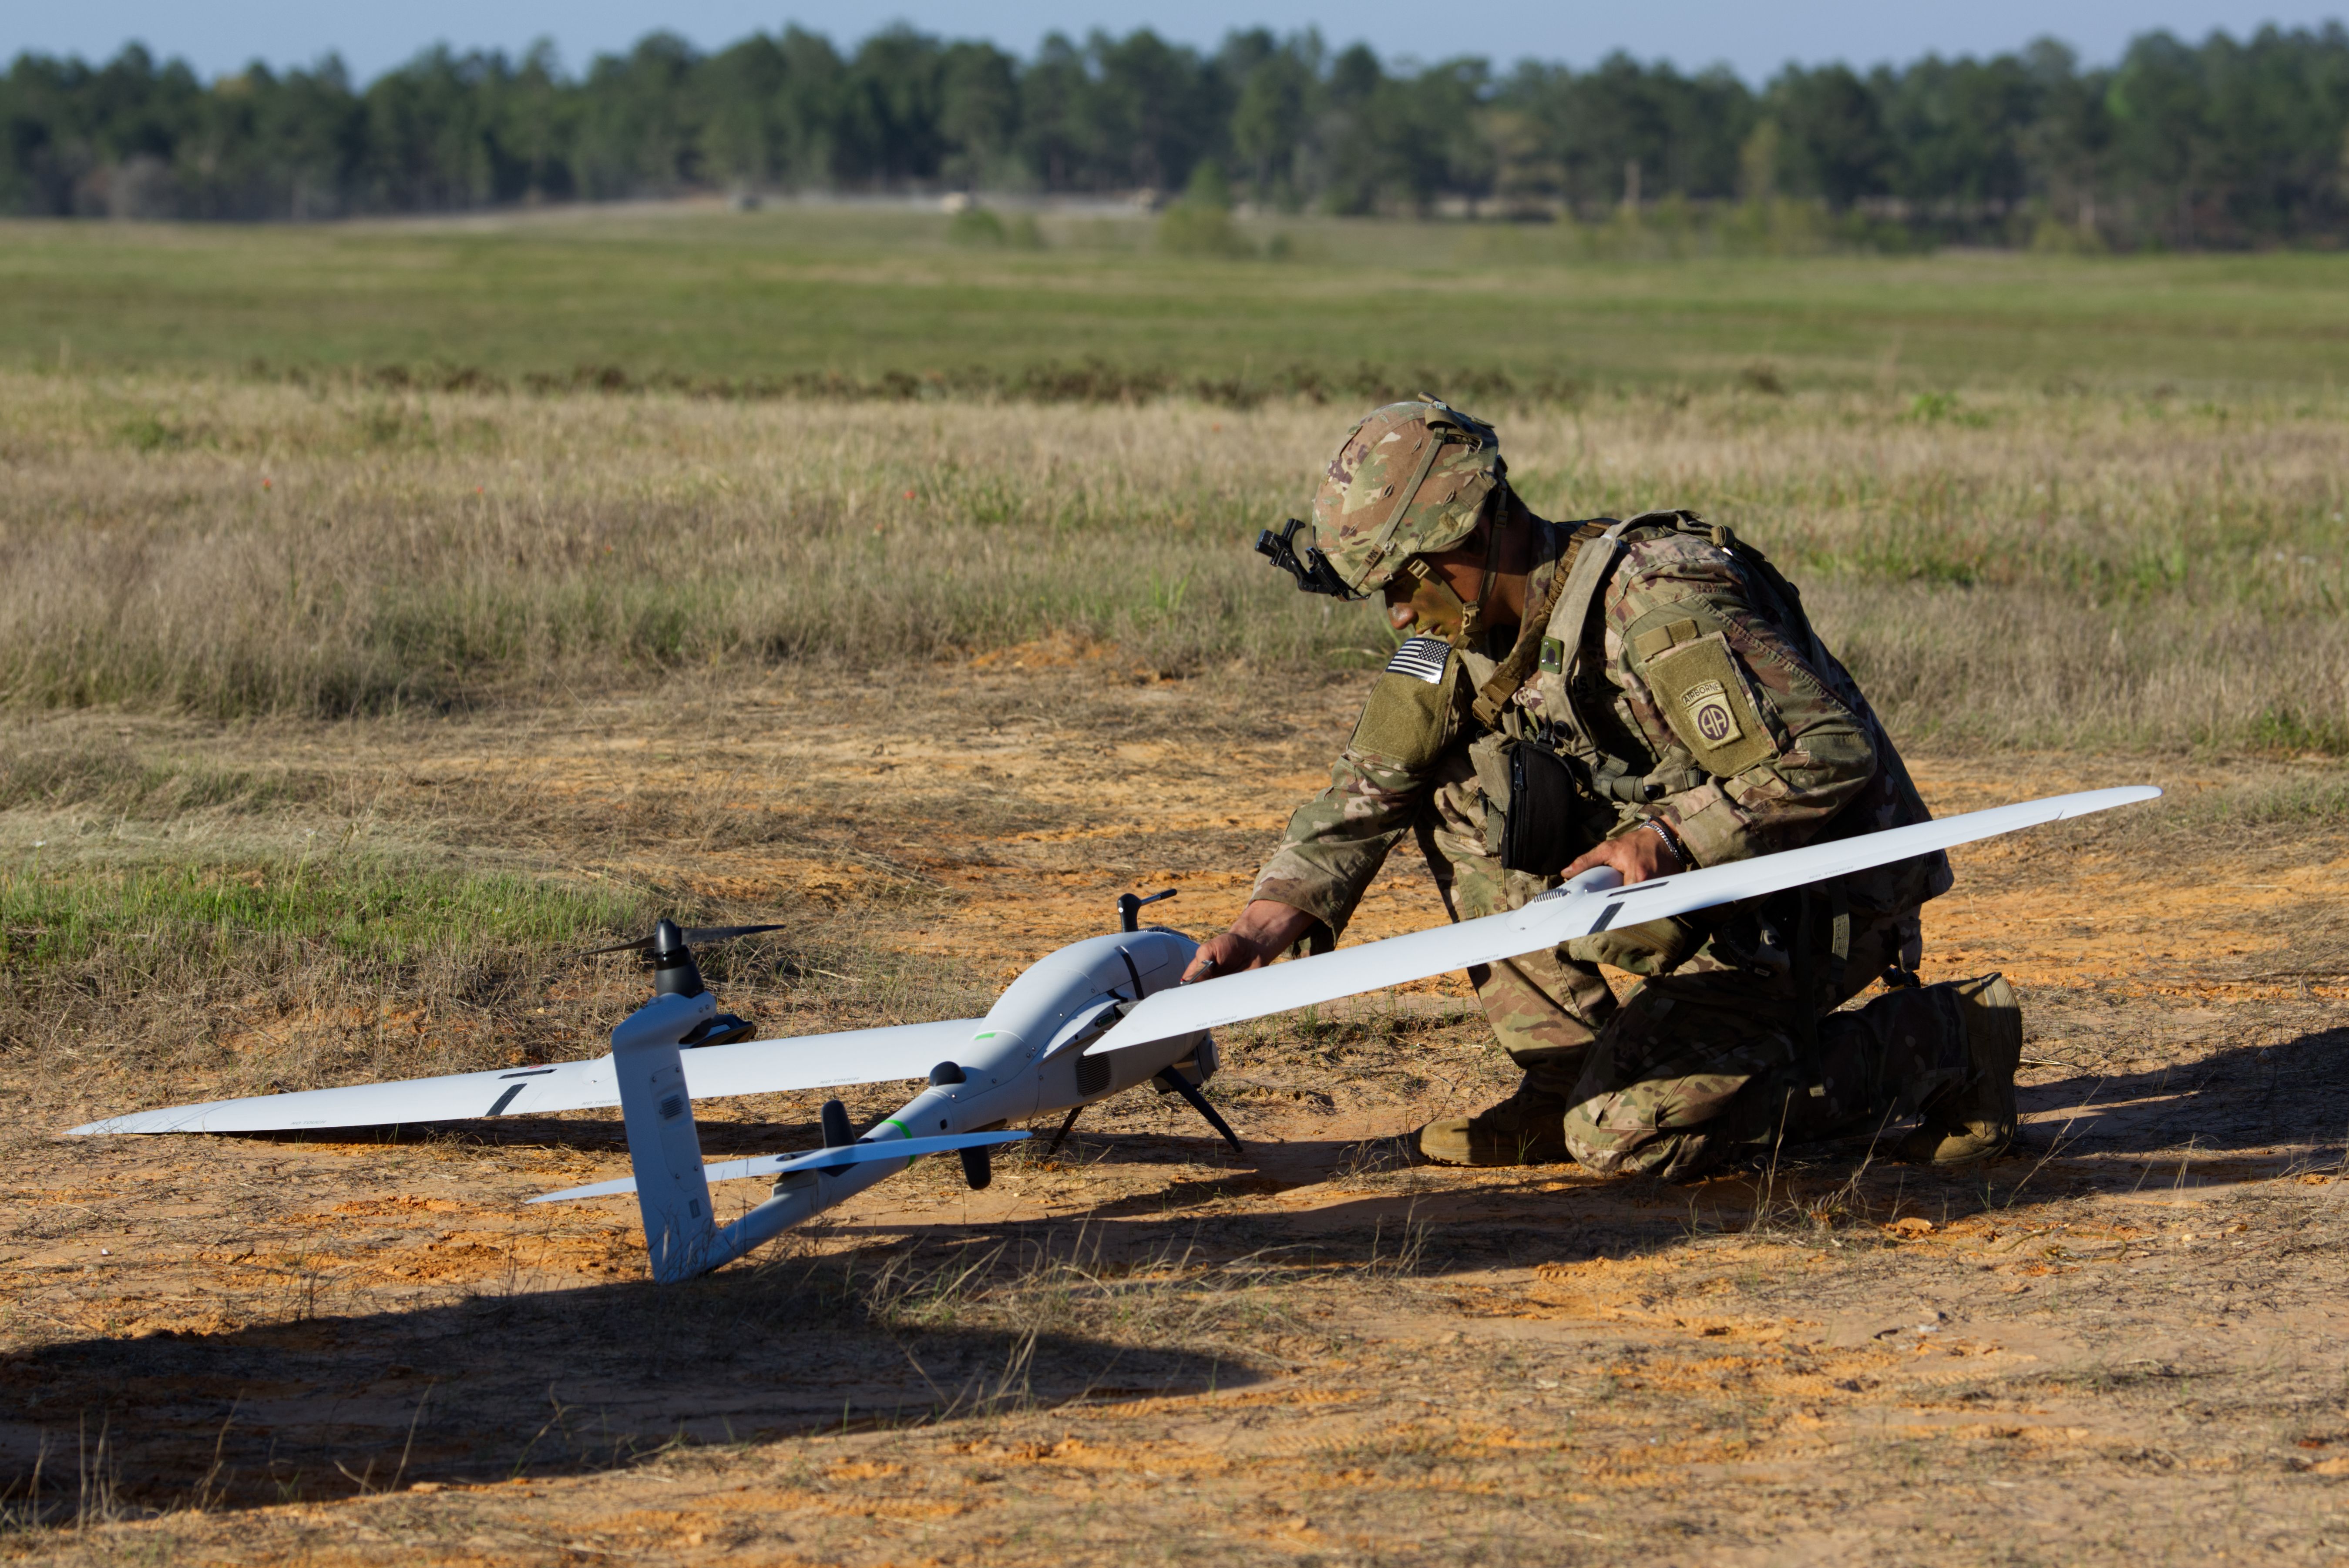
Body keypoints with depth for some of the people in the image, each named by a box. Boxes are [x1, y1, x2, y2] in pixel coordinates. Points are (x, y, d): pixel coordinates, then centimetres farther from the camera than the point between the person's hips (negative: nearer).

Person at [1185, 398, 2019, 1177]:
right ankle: (1564, 1081, 5)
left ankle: (1936, 1044, -6)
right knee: (1460, 800, -1)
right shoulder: (1463, 633, 1)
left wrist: (1667, 836, -30)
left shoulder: (1655, 602, -26)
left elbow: (1831, 757, -26)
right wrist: (1260, 929, -12)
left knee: (1625, 1135, -20)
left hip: (1821, 908, -8)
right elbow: (1366, 792, 2)